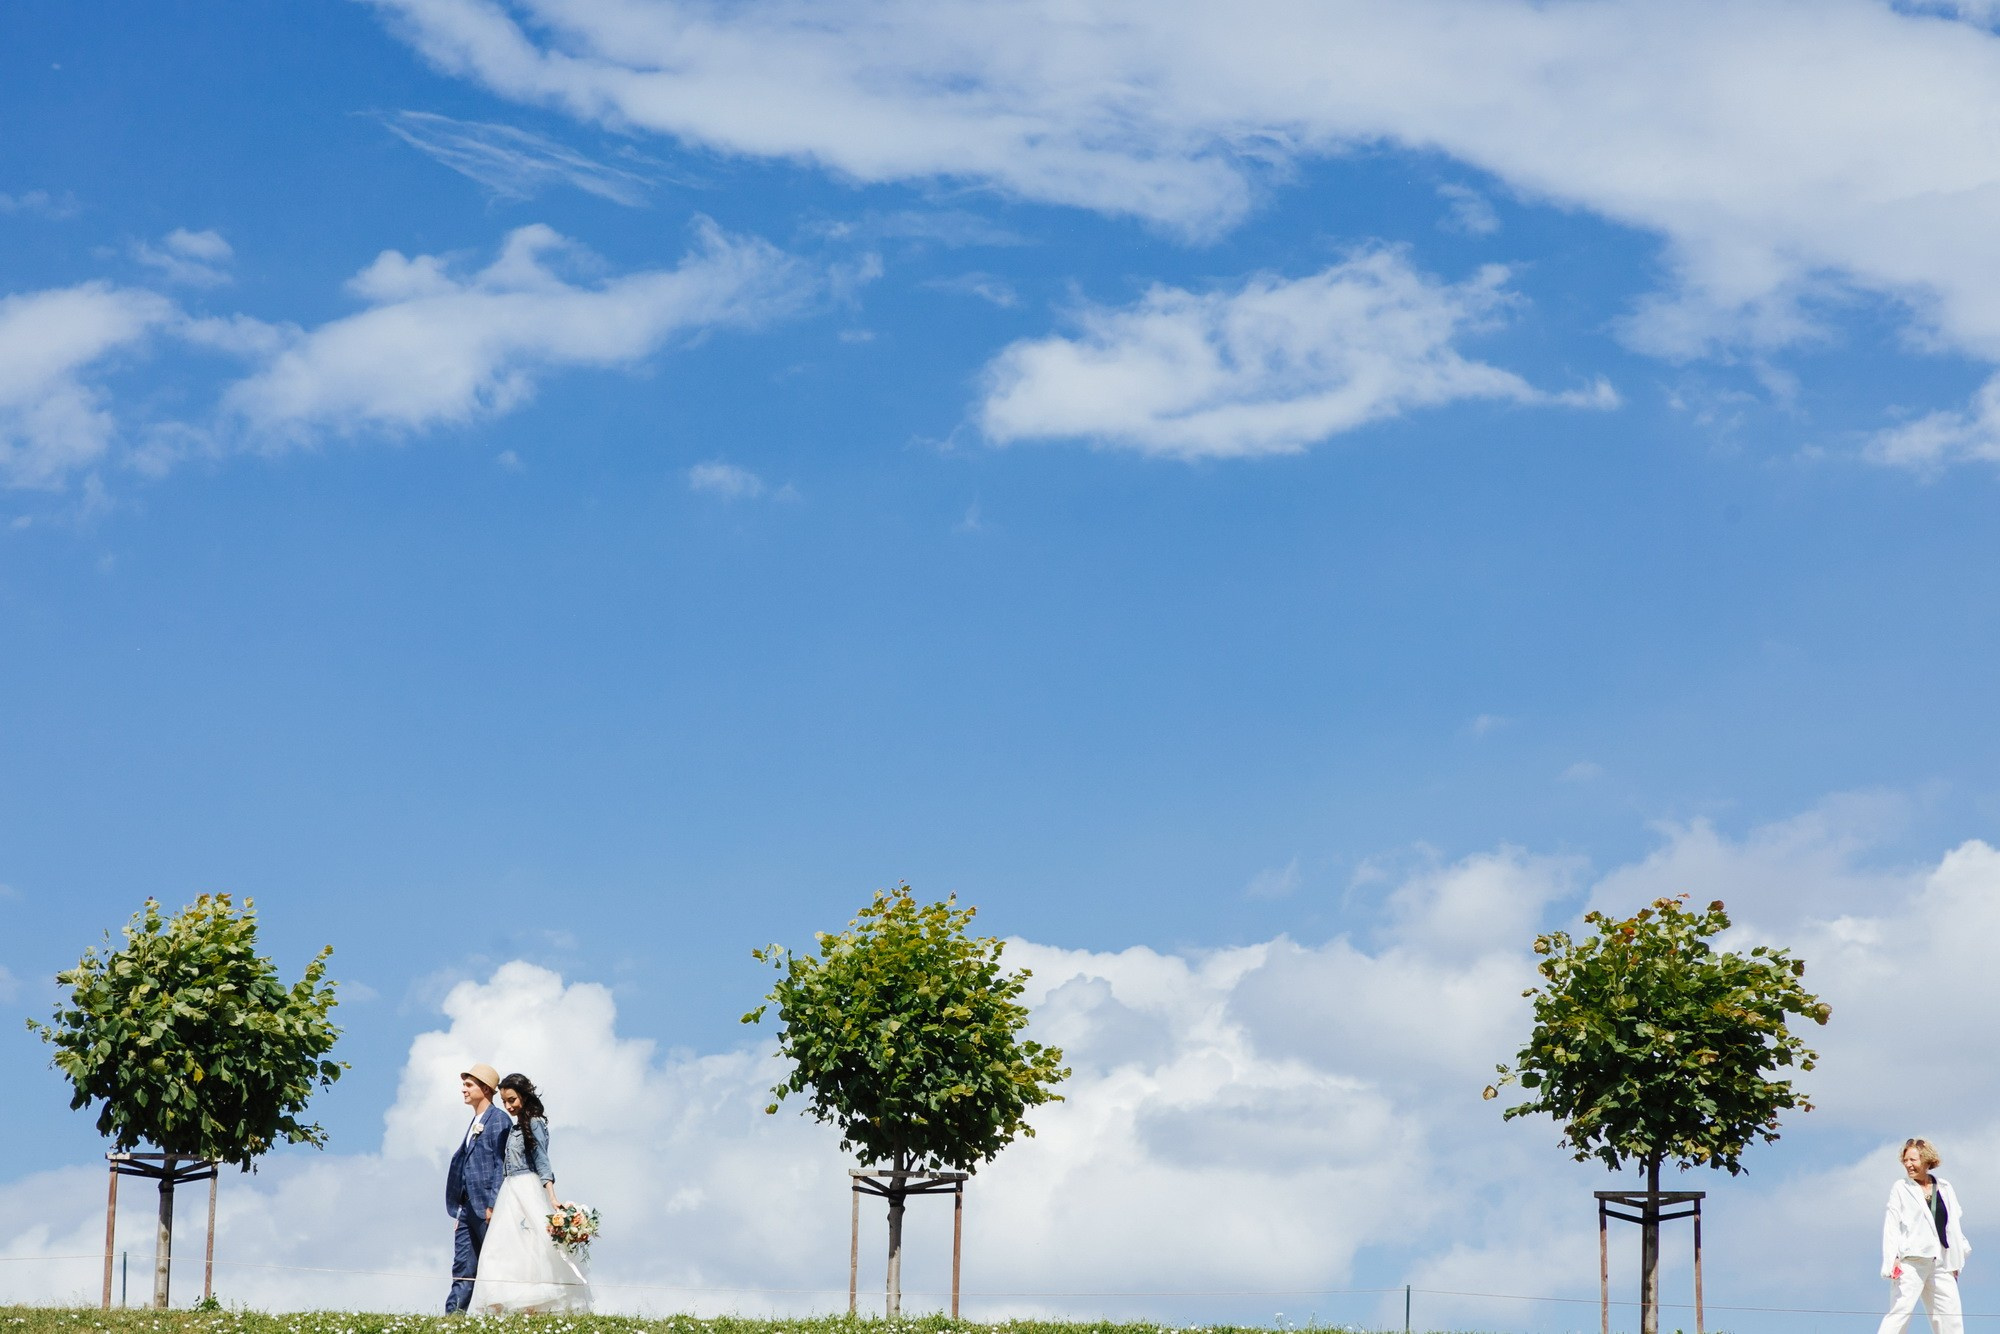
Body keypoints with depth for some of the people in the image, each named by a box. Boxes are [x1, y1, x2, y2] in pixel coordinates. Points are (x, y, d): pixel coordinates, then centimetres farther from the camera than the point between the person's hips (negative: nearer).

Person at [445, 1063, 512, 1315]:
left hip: (486, 1206, -9)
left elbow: (501, 1164, -14)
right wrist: (458, 1210, 17)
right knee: (463, 1265, 3)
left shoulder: (497, 1119, -7)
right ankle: (453, 1315, -1)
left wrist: (493, 1204, -20)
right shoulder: (475, 1123, 20)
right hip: (468, 1207, 9)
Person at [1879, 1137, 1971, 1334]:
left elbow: (1954, 1227, 17)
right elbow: (1891, 1225, -1)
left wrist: (1956, 1262, 14)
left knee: (1951, 1316, 4)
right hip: (1911, 1260, -4)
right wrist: (1892, 1258, -13)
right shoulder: (1900, 1188, 5)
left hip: (1941, 1263, 4)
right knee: (1900, 1312, -13)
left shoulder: (1945, 1189, 14)